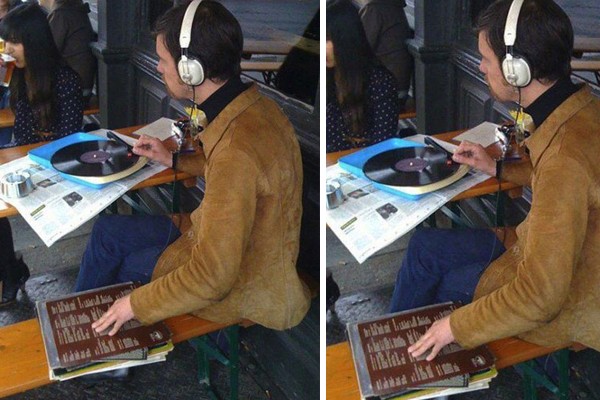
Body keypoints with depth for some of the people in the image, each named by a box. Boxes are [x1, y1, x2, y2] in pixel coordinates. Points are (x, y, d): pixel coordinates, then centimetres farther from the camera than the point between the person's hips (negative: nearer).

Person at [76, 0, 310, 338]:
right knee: (107, 231, 15)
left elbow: (212, 277, -33)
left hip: (242, 287, -9)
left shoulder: (236, 148, -37)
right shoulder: (254, 106, -7)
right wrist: (175, 160, 16)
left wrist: (137, 304, -20)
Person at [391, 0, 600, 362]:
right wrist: (499, 168, 13)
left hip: (559, 312, -8)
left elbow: (541, 296, -34)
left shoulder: (566, 156, -38)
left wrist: (456, 327, -22)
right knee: (424, 246, 15)